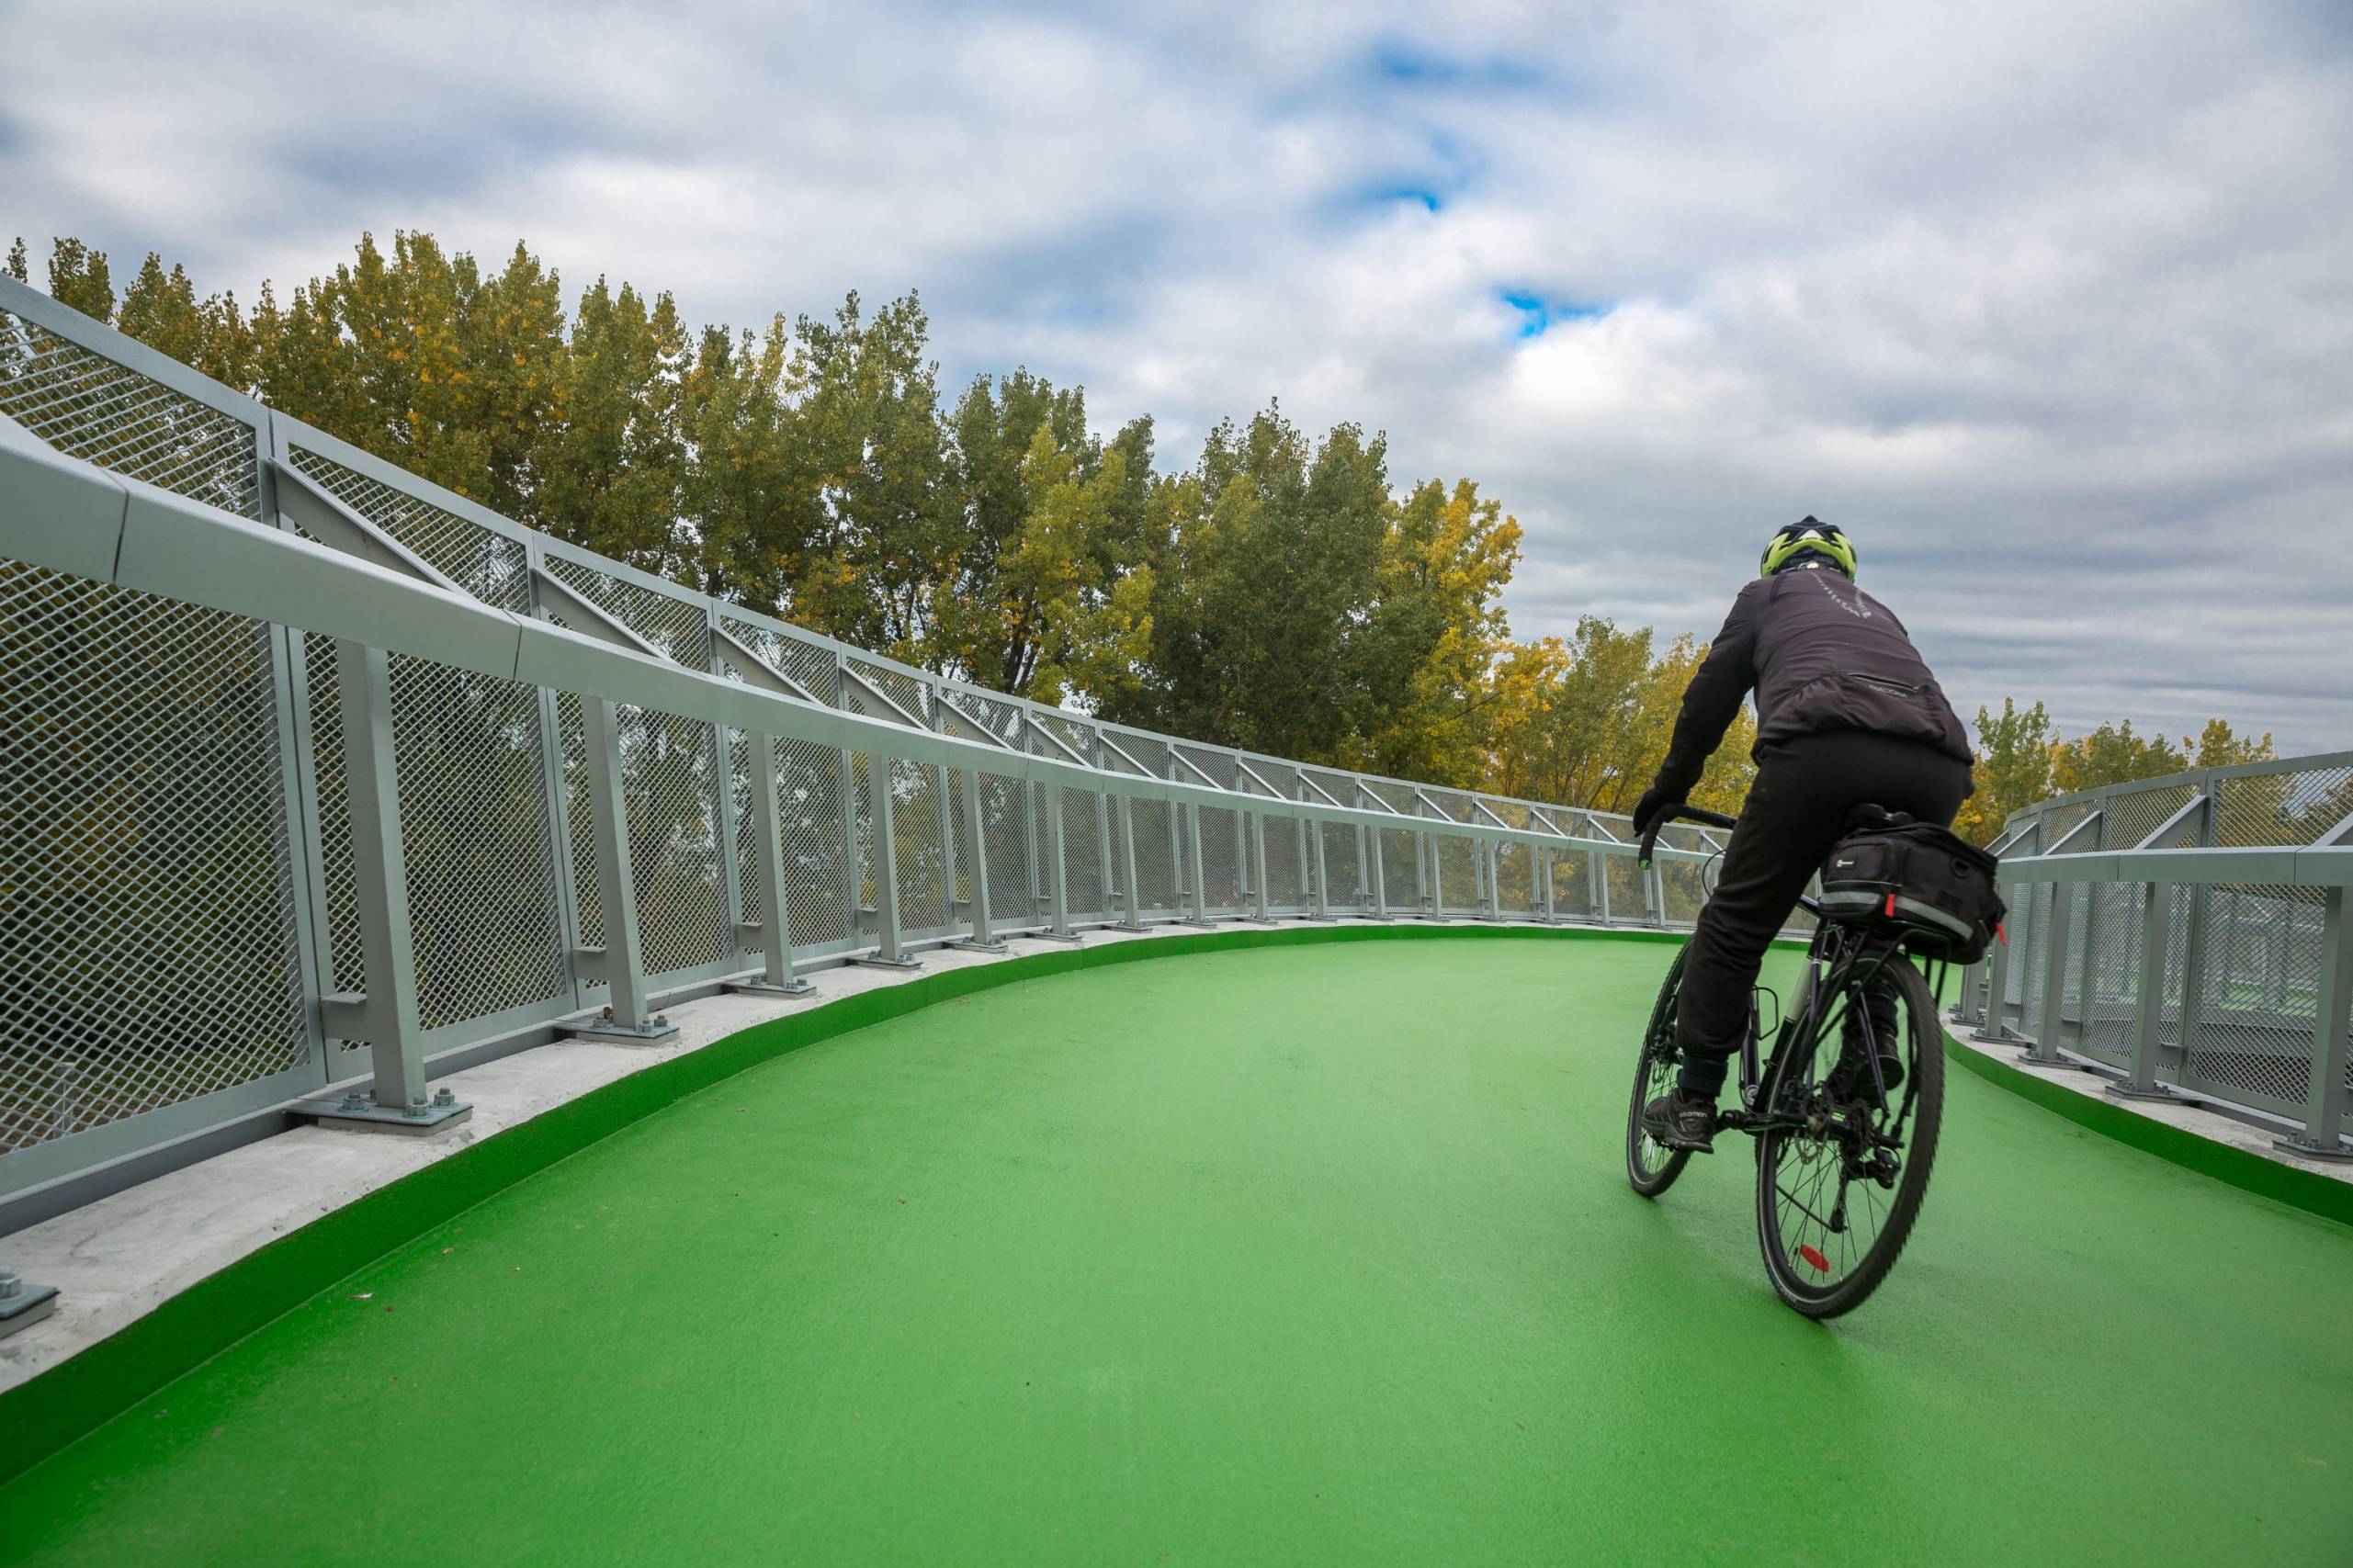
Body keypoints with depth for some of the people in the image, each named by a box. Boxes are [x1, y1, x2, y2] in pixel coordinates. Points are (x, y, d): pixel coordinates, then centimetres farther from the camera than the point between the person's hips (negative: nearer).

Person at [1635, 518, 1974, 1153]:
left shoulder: (1768, 594, 28)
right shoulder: (1879, 612, 40)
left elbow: (1710, 695, 22)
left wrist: (1667, 788, 30)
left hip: (1822, 746, -5)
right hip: (1937, 767, 5)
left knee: (1735, 924, 3)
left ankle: (1694, 1100, 4)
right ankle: (1876, 1035, 11)